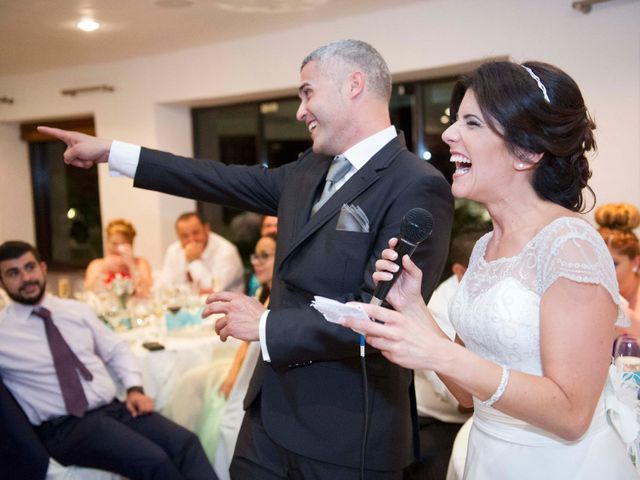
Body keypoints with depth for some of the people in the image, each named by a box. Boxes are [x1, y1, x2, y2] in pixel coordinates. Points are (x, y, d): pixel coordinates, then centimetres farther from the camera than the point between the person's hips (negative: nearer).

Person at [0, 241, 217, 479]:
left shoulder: (76, 310, 14)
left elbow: (117, 350, 19)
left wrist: (134, 388, 3)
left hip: (113, 408, 5)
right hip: (64, 426, -5)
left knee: (185, 442, -19)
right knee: (154, 461, -29)